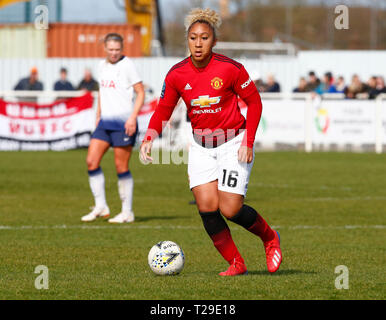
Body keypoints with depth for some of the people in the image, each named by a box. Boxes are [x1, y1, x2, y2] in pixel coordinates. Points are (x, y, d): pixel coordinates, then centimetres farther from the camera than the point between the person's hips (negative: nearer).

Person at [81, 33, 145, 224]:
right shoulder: (102, 66, 13)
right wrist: (98, 116, 21)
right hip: (105, 122, 7)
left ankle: (127, 212, 6)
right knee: (91, 161, -2)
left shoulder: (127, 65, -7)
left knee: (121, 167, -4)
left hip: (123, 123, -7)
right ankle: (101, 207, 6)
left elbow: (140, 92, -8)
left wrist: (133, 117, -17)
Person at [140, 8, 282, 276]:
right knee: (206, 207, -9)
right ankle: (236, 264, 7)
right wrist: (149, 138, -13)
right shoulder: (177, 75, -7)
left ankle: (269, 237, 19)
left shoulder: (230, 69, -16)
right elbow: (163, 111, 4)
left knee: (230, 209, -11)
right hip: (201, 146, 4)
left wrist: (248, 142, -12)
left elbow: (254, 102, -6)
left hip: (233, 142, -4)